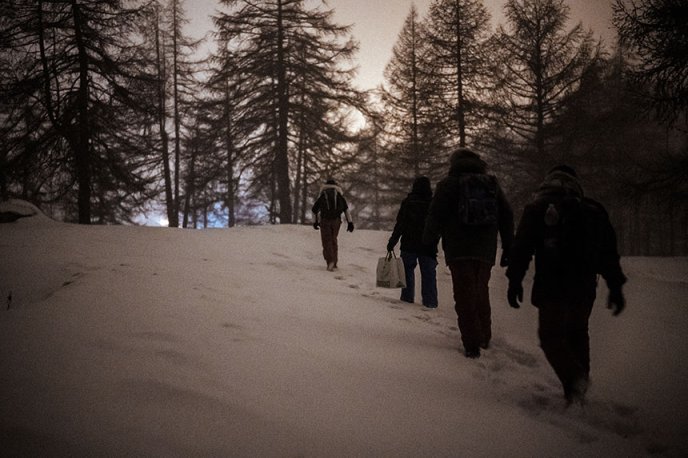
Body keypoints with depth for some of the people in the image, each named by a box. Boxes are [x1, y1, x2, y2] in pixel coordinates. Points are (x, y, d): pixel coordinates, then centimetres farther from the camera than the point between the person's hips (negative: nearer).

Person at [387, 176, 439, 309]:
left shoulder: (408, 202, -7)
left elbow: (400, 225, -8)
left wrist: (392, 243, -2)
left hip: (409, 245, -1)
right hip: (428, 247, 2)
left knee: (408, 270, 10)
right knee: (428, 273, 6)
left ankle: (407, 298, 9)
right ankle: (430, 301, 4)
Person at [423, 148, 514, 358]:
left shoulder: (448, 184, -1)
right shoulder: (492, 183, 12)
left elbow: (436, 215, -4)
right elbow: (507, 216, 11)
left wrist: (428, 238, 12)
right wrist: (508, 248, 15)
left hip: (459, 250, -4)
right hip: (486, 250, 4)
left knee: (465, 296, 0)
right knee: (481, 293, 20)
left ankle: (472, 344, -5)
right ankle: (484, 337, 28)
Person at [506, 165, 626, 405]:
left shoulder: (536, 209, 0)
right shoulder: (594, 211, 11)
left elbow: (521, 247, -6)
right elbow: (609, 253, 11)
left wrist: (515, 281, -1)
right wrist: (615, 287, 15)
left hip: (551, 288, -4)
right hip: (584, 288, 4)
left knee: (551, 335, 4)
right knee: (577, 333, 19)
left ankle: (574, 379, -18)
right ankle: (580, 384, 15)